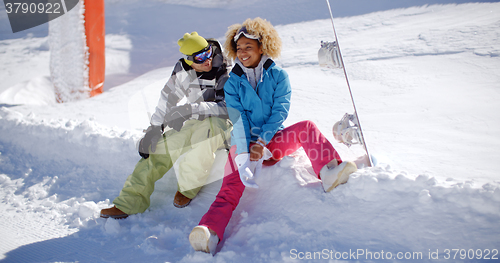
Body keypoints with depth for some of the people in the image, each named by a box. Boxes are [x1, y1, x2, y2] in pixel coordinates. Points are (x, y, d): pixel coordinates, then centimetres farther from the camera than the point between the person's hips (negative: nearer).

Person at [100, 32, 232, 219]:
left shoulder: (225, 73, -15)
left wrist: (191, 109, -37)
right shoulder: (183, 70, -1)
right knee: (160, 149, -10)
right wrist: (155, 127, -1)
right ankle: (129, 202, -6)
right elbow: (169, 97, 6)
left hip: (222, 125, -5)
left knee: (206, 127, -39)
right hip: (194, 124, 5)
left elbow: (227, 108, -26)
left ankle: (188, 188, -21)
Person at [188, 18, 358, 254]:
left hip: (273, 140, 2)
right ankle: (210, 235, -48)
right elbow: (237, 119, -9)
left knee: (307, 127, -22)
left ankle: (330, 174, -37)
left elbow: (280, 111, -6)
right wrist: (245, 155, -23)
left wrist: (262, 142, -20)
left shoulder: (278, 75, 4)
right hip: (244, 144, -2)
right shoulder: (233, 82, 3)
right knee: (231, 188, -25)